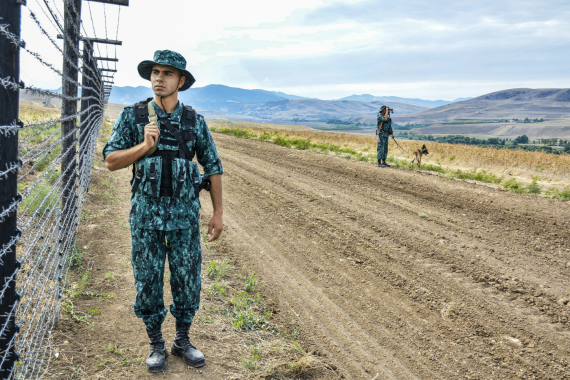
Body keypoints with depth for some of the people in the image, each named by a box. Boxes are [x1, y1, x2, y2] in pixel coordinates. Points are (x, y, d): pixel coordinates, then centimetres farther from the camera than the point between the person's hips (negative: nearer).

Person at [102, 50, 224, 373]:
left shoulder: (195, 121, 2)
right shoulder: (133, 116, 1)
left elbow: (213, 167, 6)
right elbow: (111, 161, -2)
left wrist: (218, 213, 2)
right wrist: (144, 146, -18)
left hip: (185, 213, 1)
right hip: (146, 213, 0)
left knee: (188, 280, 6)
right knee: (148, 281, 6)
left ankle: (183, 340, 26)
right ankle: (156, 344, 24)